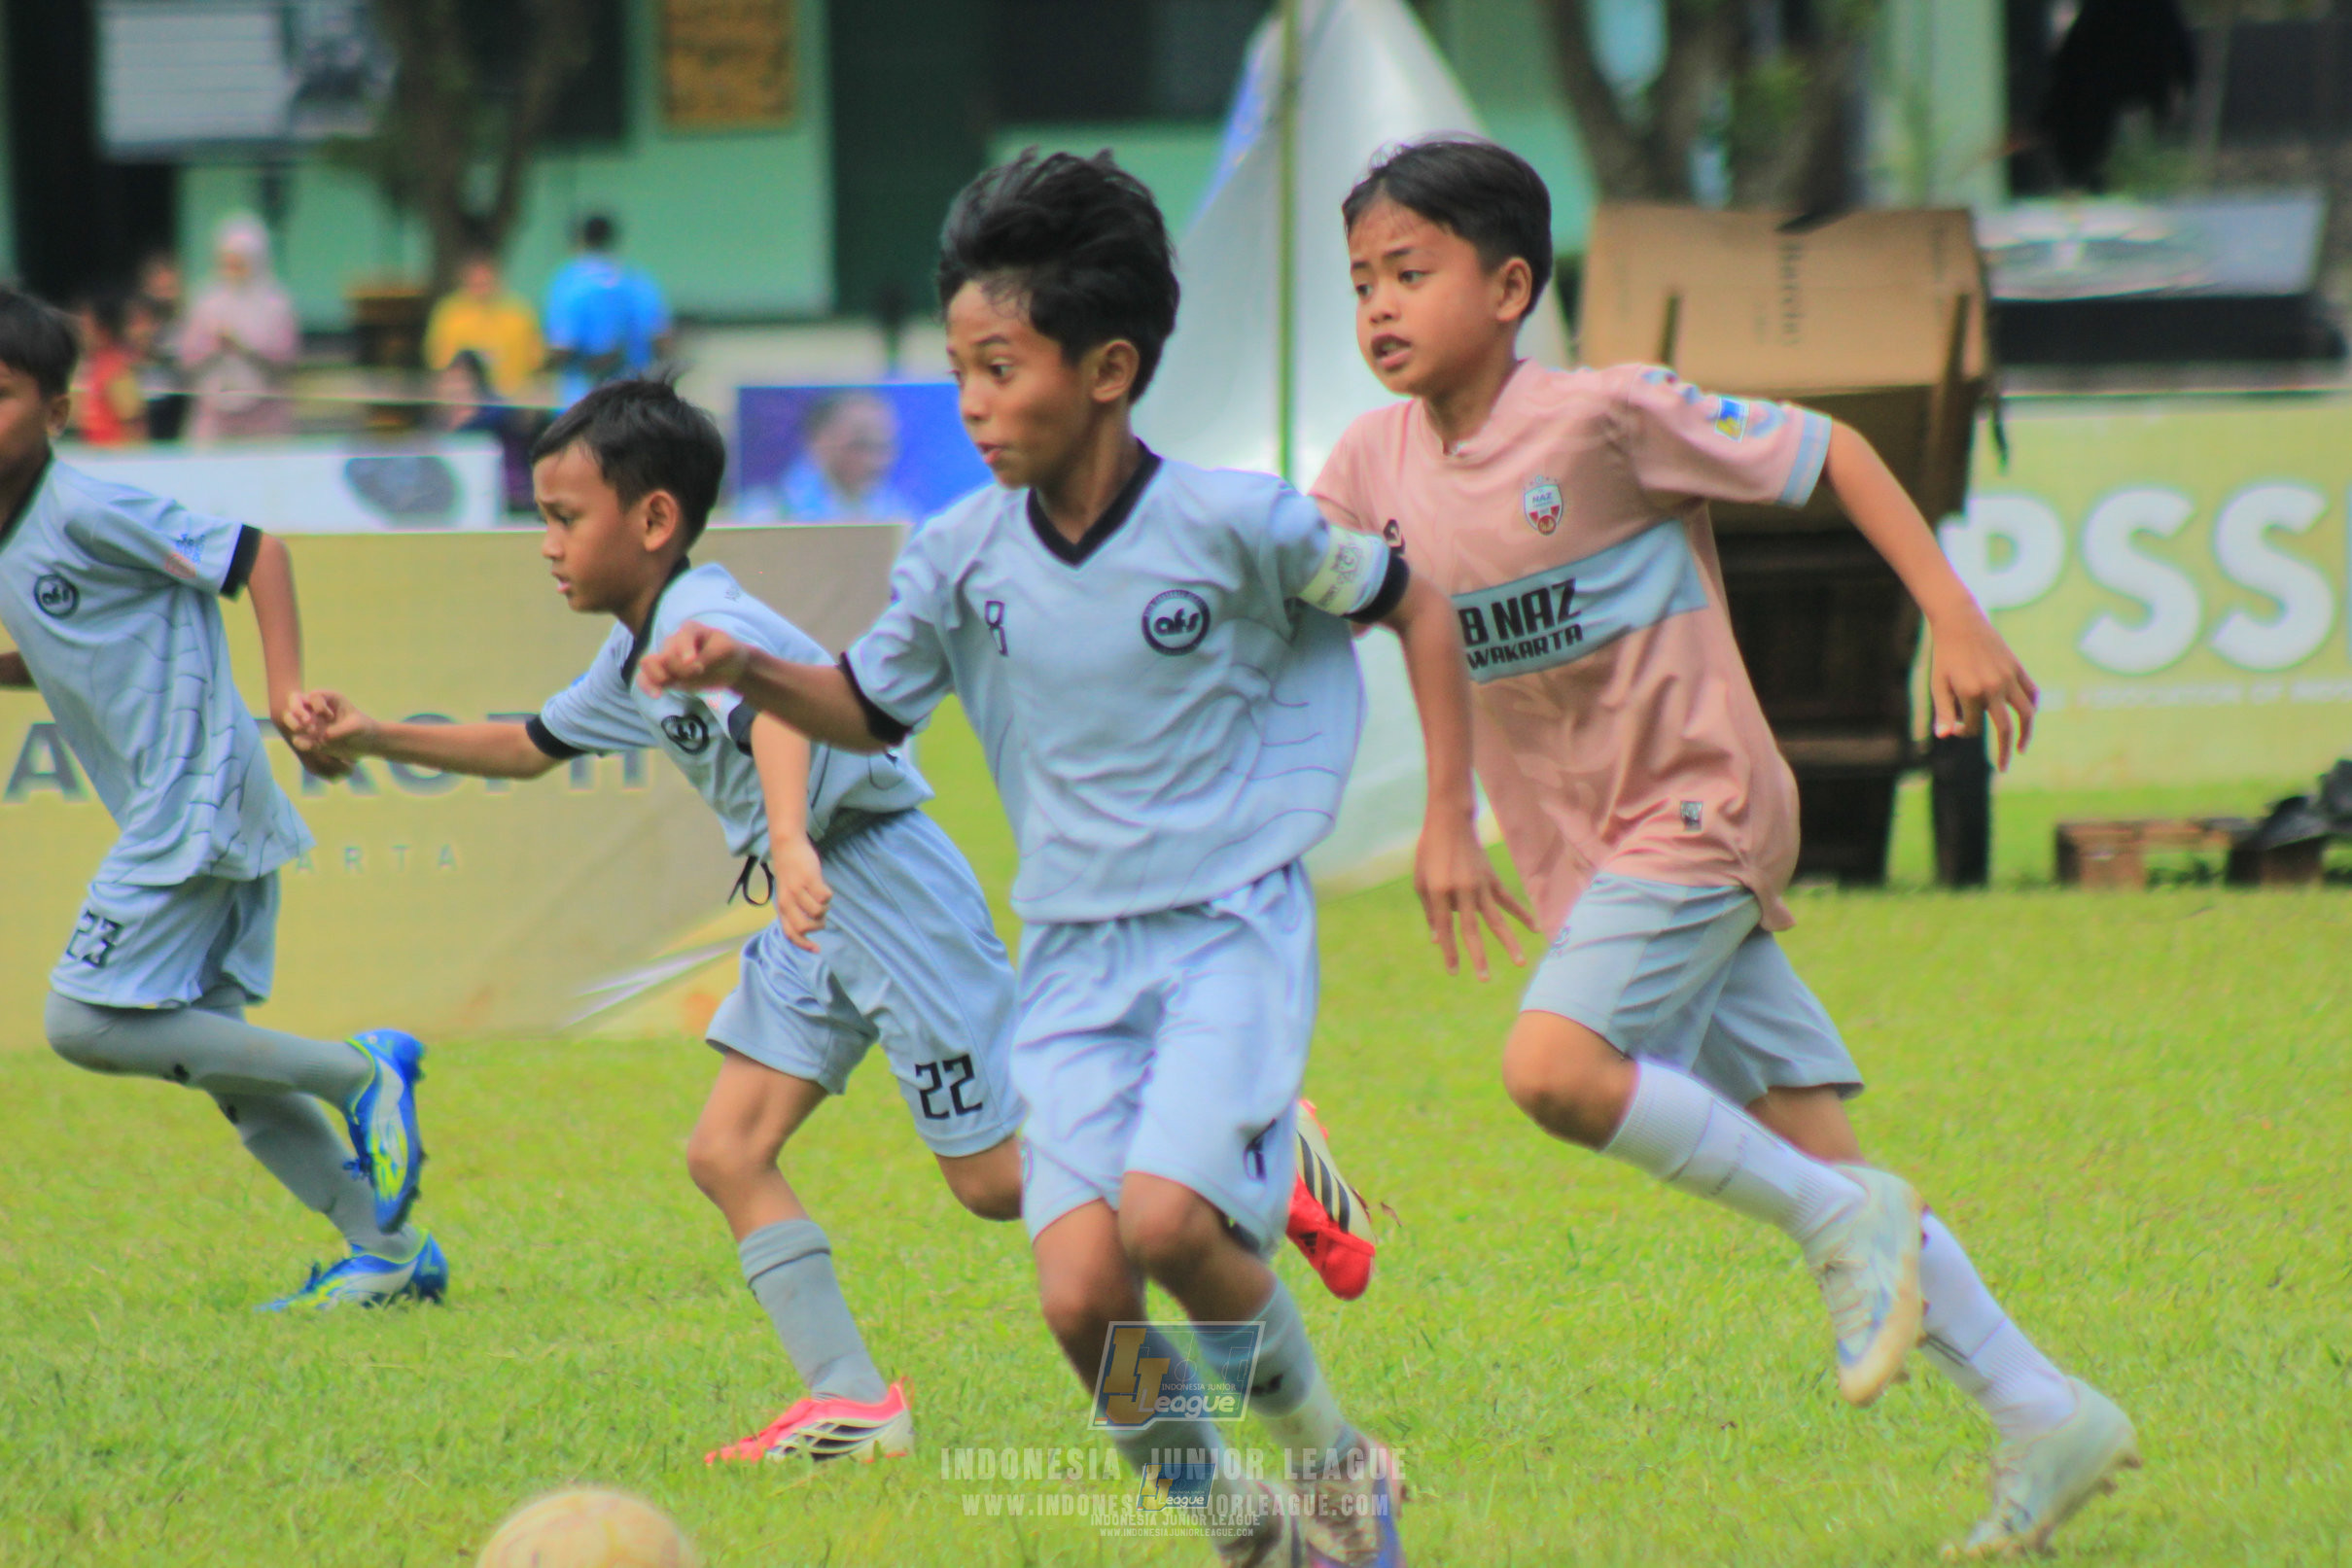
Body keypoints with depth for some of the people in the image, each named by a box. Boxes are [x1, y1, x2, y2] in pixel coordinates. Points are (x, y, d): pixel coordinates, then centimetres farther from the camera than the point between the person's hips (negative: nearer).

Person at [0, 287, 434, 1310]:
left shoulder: (84, 513, -15)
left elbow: (254, 552, -15)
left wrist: (286, 691, -23)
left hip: (196, 799, -10)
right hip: (168, 816, 10)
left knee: (85, 1021, -11)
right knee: (215, 1053, 12)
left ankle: (358, 1072, -5)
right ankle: (388, 1250, 16)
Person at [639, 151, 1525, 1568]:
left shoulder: (1234, 524, -10)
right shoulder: (961, 559, 0)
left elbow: (1416, 606, 5)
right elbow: (869, 709, 16)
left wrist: (1449, 822, 2)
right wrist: (750, 675, -3)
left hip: (1233, 929, -4)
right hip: (1073, 956, 4)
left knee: (1168, 1218, -26)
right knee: (1080, 1291, -13)